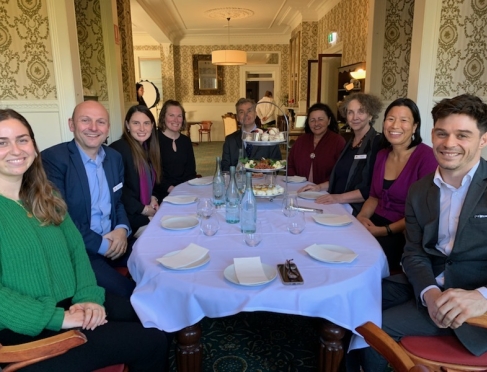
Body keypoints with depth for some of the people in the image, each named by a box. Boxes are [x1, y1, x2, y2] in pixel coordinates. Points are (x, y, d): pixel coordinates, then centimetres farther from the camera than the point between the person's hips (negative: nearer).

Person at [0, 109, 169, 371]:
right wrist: (56, 318, -23)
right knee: (151, 341, -11)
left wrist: (89, 295, -10)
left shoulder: (45, 197, 11)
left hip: (73, 304, 6)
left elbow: (75, 247, 6)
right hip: (27, 329, -6)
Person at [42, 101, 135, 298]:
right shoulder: (52, 158, -13)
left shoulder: (115, 157, 8)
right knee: (127, 292, -22)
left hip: (113, 240, 7)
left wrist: (122, 229, -7)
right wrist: (100, 245, -15)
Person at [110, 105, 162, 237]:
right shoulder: (118, 149, -16)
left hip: (148, 211, 8)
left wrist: (154, 198, -4)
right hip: (128, 215, -8)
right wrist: (142, 209, -14)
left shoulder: (149, 148, 10)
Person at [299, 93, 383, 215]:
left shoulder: (378, 143, -9)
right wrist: (320, 187, 11)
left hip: (358, 212, -7)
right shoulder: (350, 142, 16)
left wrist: (340, 198, -22)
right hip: (339, 207, 7)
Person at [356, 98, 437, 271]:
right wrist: (361, 216, -4)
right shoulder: (382, 155, 9)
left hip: (405, 234, -6)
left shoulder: (426, 156, -11)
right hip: (375, 225, 6)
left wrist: (386, 231, -19)